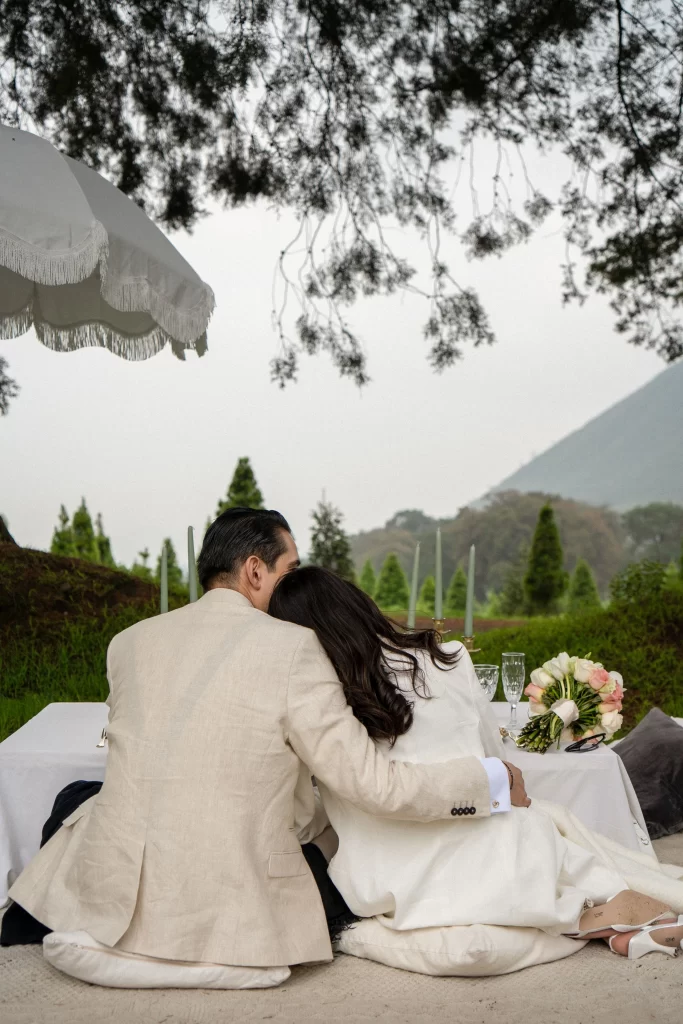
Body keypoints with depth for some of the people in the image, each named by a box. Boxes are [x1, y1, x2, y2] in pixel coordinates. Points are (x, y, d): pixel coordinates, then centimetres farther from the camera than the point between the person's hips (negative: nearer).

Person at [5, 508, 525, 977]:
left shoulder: (128, 642, 4)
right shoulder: (294, 648, -12)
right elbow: (375, 785, -12)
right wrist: (493, 778, 3)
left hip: (110, 899, 5)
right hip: (228, 921, -4)